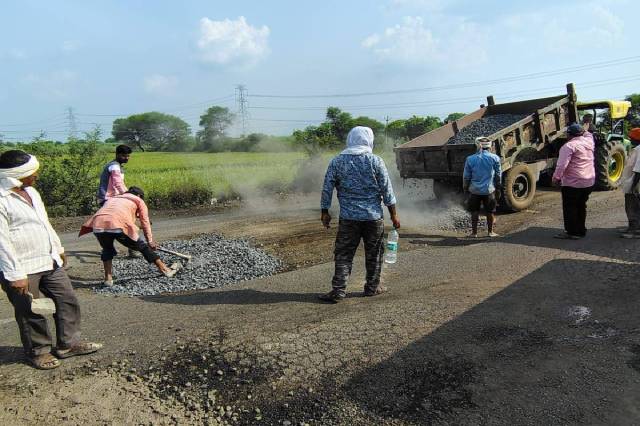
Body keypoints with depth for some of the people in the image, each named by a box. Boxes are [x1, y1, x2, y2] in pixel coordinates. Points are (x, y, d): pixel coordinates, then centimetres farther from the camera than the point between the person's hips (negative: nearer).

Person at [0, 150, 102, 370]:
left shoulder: (30, 191, 9)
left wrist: (58, 248, 24)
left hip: (50, 262, 9)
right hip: (23, 269, -8)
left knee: (68, 301, 13)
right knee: (31, 314, 8)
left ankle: (68, 344, 28)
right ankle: (38, 351, 29)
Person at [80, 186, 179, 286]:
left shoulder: (112, 198, 40)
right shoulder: (138, 200, 26)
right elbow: (145, 222, 20)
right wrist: (150, 241, 20)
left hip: (98, 224, 4)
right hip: (118, 225, -4)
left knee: (107, 249, 31)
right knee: (143, 247, 13)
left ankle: (108, 278, 25)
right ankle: (165, 270, 21)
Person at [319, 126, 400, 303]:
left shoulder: (337, 162, 2)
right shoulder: (375, 161, -2)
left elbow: (327, 189, 3)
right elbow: (387, 191, -1)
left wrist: (325, 212, 12)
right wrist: (393, 215, 6)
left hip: (348, 218, 1)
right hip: (373, 217, 0)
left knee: (343, 255, 6)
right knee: (374, 254, 13)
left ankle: (339, 290, 2)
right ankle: (372, 287, 24)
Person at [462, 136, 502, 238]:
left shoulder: (470, 159, -4)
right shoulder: (494, 158, -4)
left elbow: (466, 176, 1)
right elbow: (498, 174, 5)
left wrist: (465, 188, 14)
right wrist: (498, 186, 19)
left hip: (474, 190, 0)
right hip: (489, 189, 0)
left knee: (474, 211, 11)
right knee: (490, 211, 13)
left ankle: (474, 232, 15)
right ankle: (490, 232, 22)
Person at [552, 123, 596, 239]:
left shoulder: (569, 146, -14)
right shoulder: (589, 141, 9)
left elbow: (562, 164, -22)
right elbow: (588, 134, 35)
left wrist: (556, 177, -15)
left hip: (573, 182, -8)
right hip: (589, 181, 8)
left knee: (570, 208, 0)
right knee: (581, 206, 17)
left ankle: (572, 232, 2)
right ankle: (581, 231, 24)